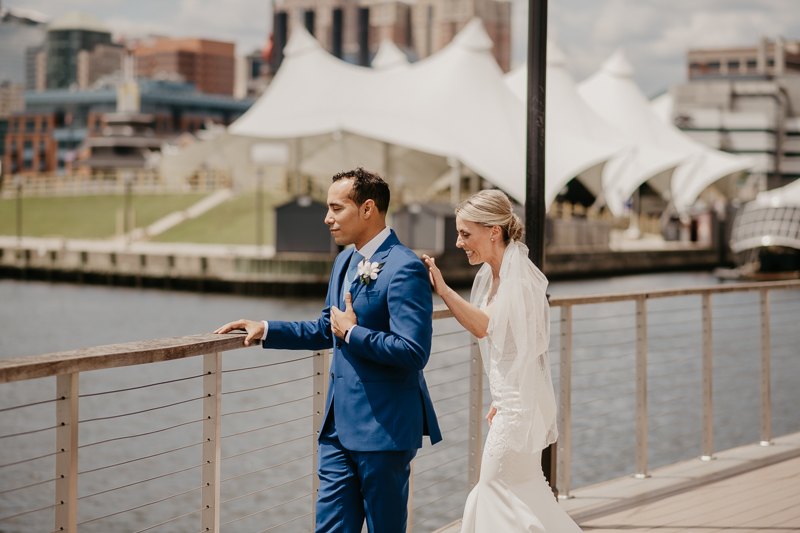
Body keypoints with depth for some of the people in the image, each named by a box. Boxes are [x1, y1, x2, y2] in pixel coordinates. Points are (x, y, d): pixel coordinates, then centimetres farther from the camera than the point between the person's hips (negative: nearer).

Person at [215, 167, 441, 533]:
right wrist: (265, 330, 17)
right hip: (340, 425, 8)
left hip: (384, 427, -8)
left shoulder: (405, 269, -16)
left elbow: (413, 352, -24)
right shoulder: (345, 262, 13)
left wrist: (352, 333, -15)